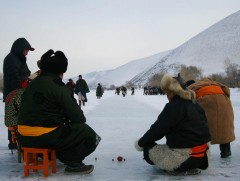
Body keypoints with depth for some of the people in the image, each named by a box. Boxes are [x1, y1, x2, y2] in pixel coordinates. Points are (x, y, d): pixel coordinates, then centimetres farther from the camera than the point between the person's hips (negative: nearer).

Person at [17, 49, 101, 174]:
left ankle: (65, 157, 28)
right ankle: (73, 163, 6)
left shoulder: (32, 84, 13)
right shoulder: (58, 87, -12)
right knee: (88, 135, 2)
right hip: (45, 136, -9)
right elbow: (75, 114, -11)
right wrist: (82, 121, 13)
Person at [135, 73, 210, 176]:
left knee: (149, 151, 2)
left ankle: (180, 169, -6)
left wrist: (141, 143, 0)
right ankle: (189, 166, 15)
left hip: (184, 156, -10)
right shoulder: (195, 104, 9)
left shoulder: (173, 106, -16)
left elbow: (158, 129, -14)